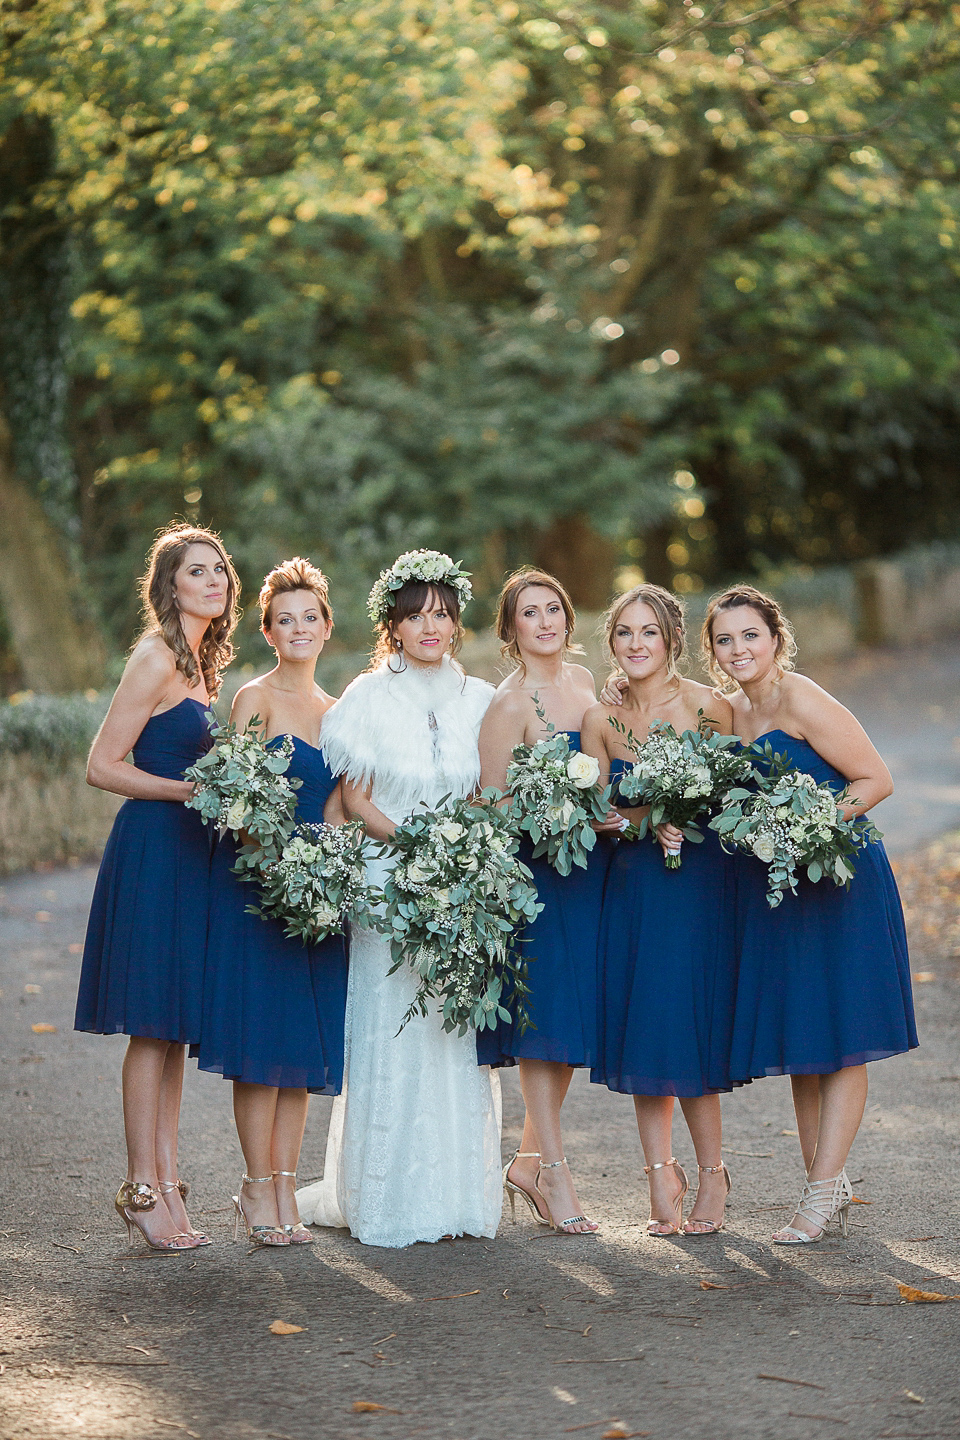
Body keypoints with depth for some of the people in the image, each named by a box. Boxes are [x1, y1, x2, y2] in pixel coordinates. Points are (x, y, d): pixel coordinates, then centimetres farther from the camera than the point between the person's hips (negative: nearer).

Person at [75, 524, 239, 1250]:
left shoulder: (201, 662, 15)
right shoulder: (156, 657, -10)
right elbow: (103, 766, -13)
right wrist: (187, 790, -19)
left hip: (190, 852, 9)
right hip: (153, 847, -9)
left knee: (176, 1026, 9)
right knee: (153, 1027, -4)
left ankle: (167, 1183, 14)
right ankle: (143, 1189, 2)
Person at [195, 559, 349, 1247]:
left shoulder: (336, 711, 15)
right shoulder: (256, 698, -4)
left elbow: (332, 807, 14)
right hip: (255, 877, -6)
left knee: (307, 1038, 5)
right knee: (262, 1035, -5)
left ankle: (285, 1187, 11)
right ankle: (258, 1187, 2)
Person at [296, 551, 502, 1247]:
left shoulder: (480, 699, 10)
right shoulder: (367, 698, 1)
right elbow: (354, 799, -2)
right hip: (387, 883, -3)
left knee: (458, 1030, 1)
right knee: (392, 1031, -6)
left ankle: (459, 1192, 8)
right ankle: (392, 1197, 0)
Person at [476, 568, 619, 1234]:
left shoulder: (583, 679, 10)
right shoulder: (510, 704, -12)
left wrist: (617, 809, 7)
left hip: (592, 867, 7)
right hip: (536, 869, -7)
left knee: (575, 1011, 10)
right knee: (545, 1012, -5)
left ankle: (530, 1158, 22)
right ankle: (554, 1171, 2)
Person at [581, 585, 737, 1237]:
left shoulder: (710, 707, -4)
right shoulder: (601, 720, 5)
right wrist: (648, 819, -15)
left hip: (701, 882, -3)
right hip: (632, 884, 3)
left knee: (685, 1026, -5)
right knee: (639, 1027, 4)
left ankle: (712, 1176, 10)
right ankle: (663, 1176, 14)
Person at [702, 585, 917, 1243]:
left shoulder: (802, 702, -13)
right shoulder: (731, 710, 10)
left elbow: (877, 780, -13)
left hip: (837, 881, -8)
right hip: (771, 890, 8)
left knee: (839, 1040, -4)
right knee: (797, 1040, 10)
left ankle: (822, 1193, -2)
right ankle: (829, 1181, 19)